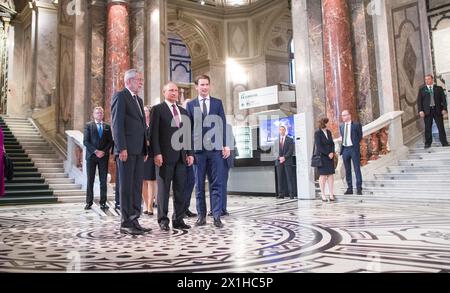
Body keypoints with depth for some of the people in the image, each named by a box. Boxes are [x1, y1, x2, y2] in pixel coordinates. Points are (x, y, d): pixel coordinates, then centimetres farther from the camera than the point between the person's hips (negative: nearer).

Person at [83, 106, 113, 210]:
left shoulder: (107, 126, 11)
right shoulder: (88, 125, 5)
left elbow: (110, 141, 8)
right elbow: (85, 141, -3)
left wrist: (104, 151, -7)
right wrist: (95, 151, -12)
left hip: (104, 156, 2)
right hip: (91, 156, -2)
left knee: (103, 181, 1)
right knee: (90, 180, 1)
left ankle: (103, 203, 4)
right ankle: (89, 202, 7)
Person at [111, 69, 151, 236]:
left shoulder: (138, 100, 22)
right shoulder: (120, 96, -4)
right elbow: (117, 124, -12)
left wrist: (145, 148, 15)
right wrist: (122, 148, -18)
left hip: (139, 150, 8)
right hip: (127, 150, -8)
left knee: (137, 186, 8)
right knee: (126, 186, -3)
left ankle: (134, 220, 13)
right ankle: (126, 223, 3)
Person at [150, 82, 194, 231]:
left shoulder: (183, 111, 19)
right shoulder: (158, 109, 2)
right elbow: (154, 133, -5)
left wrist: (189, 153, 10)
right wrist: (157, 153, -13)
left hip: (181, 155, 5)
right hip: (166, 155, -5)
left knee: (180, 188, 5)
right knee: (164, 188, 1)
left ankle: (178, 219, 12)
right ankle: (163, 220, 9)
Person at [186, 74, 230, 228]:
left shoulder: (218, 103, 11)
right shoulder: (190, 105, 9)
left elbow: (223, 124, 6)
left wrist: (225, 145, -3)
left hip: (215, 148, 0)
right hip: (198, 149, 0)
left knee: (216, 184, -1)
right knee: (199, 184, 5)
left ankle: (217, 216, 3)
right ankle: (201, 215, 13)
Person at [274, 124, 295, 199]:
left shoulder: (290, 140, 6)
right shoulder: (276, 141, 15)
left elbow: (291, 151, -3)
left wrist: (284, 157, -13)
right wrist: (279, 157, -6)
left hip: (287, 161, -3)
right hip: (279, 161, 3)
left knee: (289, 178, -4)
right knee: (280, 178, 1)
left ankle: (291, 194, -3)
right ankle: (281, 194, 3)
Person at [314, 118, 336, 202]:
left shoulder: (328, 132, 12)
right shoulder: (317, 133, -8)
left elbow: (332, 143, 12)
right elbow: (319, 146, -13)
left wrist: (332, 152, -4)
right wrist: (328, 154, -15)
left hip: (330, 156, 6)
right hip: (322, 157, -5)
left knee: (331, 174, 2)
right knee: (323, 175, -3)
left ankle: (331, 194, 5)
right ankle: (323, 195, 3)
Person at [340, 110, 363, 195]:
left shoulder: (356, 125, -2)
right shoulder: (341, 126, 11)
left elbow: (360, 136, 4)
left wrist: (355, 144, 3)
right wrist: (342, 143, 7)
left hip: (354, 149, -4)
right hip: (345, 149, 5)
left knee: (357, 169, -1)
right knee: (347, 170, 8)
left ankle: (359, 189, 4)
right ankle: (349, 188, 15)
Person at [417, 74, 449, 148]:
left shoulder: (439, 88, 8)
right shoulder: (422, 89, 7)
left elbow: (443, 99, 6)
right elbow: (419, 101, 3)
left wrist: (444, 109, -5)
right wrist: (420, 110, -8)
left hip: (437, 110, 0)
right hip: (427, 111, 0)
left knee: (441, 127, 2)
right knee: (427, 128, 2)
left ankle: (444, 142, 10)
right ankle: (428, 143, 10)